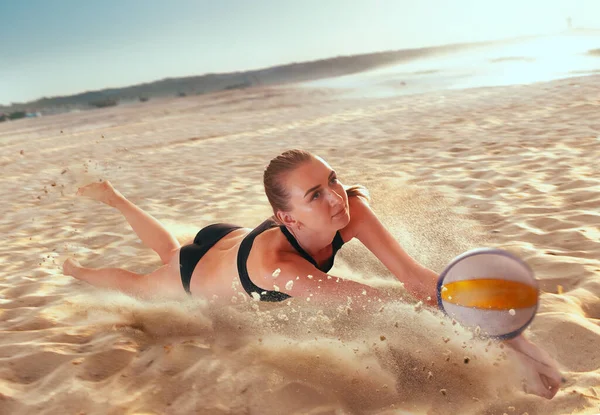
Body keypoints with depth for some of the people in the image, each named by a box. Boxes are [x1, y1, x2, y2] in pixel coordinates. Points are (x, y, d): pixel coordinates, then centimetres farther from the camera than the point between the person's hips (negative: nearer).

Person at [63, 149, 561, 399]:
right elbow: (381, 304, -53)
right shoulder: (276, 265, -52)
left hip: (230, 237, 5)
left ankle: (112, 196, 60)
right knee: (138, 283, 30)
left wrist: (522, 345, -49)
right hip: (198, 273, -5)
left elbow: (416, 278, -43)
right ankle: (78, 269, 60)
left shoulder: (351, 206, -38)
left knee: (169, 248, 38)